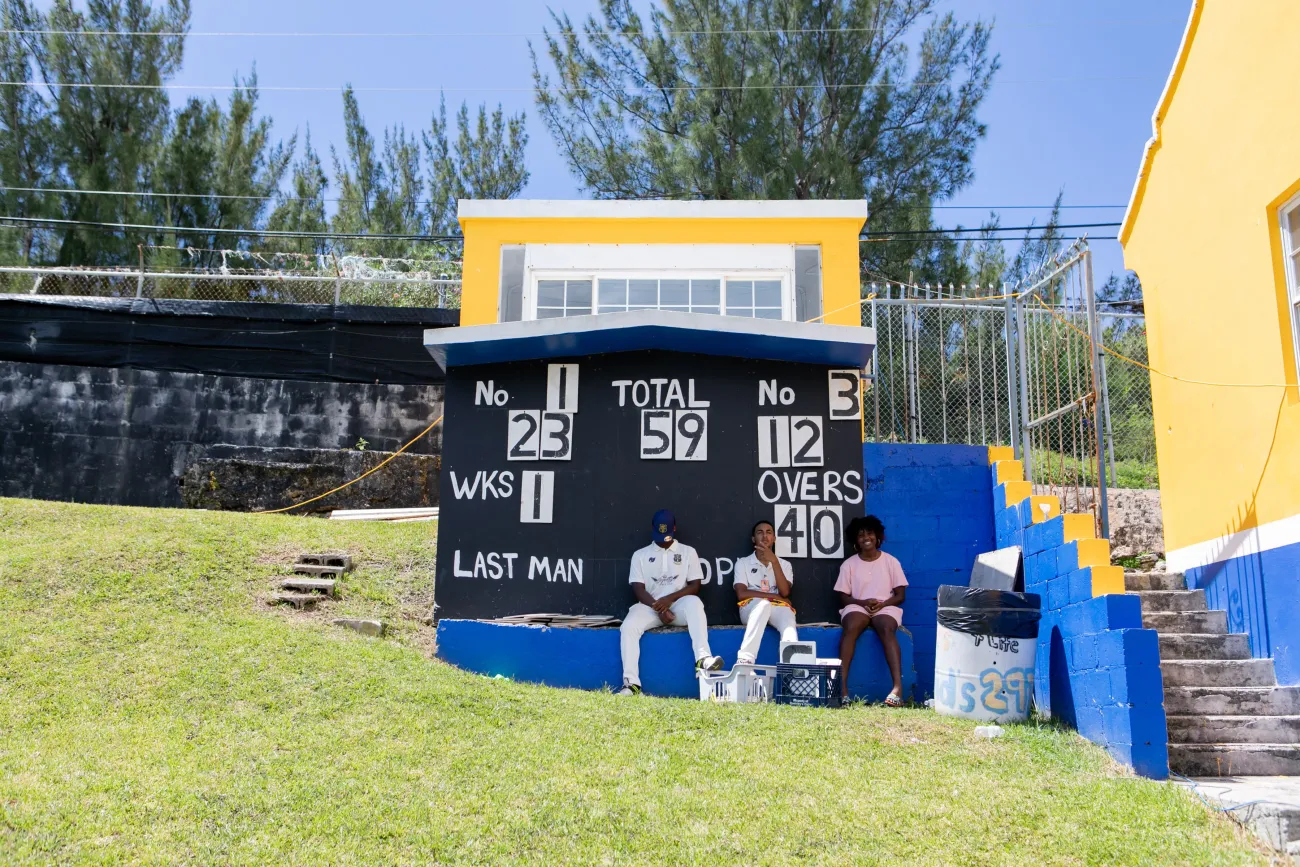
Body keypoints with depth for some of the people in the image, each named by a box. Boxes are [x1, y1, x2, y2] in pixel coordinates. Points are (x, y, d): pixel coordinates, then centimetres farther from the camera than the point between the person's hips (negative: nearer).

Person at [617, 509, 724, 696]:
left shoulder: (688, 552, 13)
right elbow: (638, 589, 2)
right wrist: (659, 608, -15)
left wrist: (670, 599, -13)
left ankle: (703, 657, -47)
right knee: (628, 626, -29)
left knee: (693, 602, -36)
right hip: (650, 606, 1)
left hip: (678, 605, -1)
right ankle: (631, 683, -30)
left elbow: (695, 586, 3)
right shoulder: (641, 555, 13)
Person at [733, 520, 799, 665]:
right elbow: (741, 594, -1)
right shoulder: (743, 563, 14)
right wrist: (775, 596, -4)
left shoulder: (784, 564, 20)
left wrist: (774, 561, -6)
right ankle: (745, 660, -50)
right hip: (752, 607, -2)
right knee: (763, 604, -40)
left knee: (789, 625, -35)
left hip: (778, 608, 2)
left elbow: (785, 592, 1)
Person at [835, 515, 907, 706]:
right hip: (857, 607, 0)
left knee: (886, 629, -37)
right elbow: (844, 597, 6)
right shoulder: (849, 564, 8)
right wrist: (862, 602, -14)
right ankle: (842, 686, -42)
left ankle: (898, 687, -46)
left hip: (886, 608, 0)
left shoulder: (891, 561, 8)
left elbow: (900, 595, 5)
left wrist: (882, 604, -14)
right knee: (850, 628, -36)